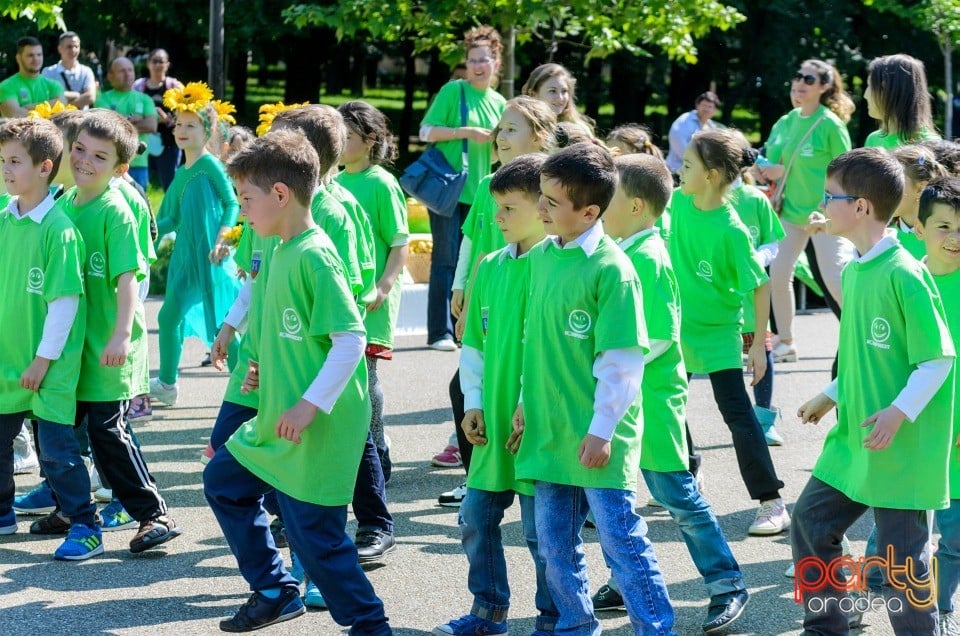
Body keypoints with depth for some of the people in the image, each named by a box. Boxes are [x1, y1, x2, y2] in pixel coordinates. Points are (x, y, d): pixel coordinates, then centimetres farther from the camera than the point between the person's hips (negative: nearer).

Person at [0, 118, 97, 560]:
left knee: (56, 447, -3)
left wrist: (44, 358, -15)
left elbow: (65, 299, -16)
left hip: (48, 364, -7)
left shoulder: (58, 229, -16)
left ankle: (85, 528, 8)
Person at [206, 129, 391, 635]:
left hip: (318, 429, -10)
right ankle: (274, 590, 30)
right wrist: (268, 370, 10)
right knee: (224, 480, 21)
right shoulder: (284, 250, 9)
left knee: (316, 533, -4)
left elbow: (351, 338, -23)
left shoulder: (314, 255, -20)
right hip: (277, 421, 10)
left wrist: (311, 405, -24)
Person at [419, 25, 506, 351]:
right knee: (446, 260, -6)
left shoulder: (499, 103, 12)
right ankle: (440, 332, -4)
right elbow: (426, 131, -8)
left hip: (479, 190, 5)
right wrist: (467, 132, -16)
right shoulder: (454, 90, -4)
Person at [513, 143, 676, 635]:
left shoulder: (610, 267, -15)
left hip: (596, 437, -7)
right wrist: (527, 403, 16)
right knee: (555, 544, 14)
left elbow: (622, 360, -16)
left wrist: (602, 430, -16)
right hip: (549, 429, 7)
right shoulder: (542, 257, 7)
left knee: (621, 538, -3)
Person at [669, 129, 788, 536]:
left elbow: (760, 285, -19)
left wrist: (759, 343, -19)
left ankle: (772, 504, -5)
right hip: (678, 327, 7)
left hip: (718, 334, -7)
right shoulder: (679, 202, -5)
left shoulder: (731, 230, -23)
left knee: (738, 415, -9)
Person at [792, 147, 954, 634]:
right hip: (852, 439, 9)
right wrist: (831, 396, 20)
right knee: (811, 521, 14)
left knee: (903, 558, 0)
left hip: (902, 448, -9)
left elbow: (938, 358, -17)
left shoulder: (904, 274, -18)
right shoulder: (852, 272, 8)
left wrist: (900, 411, -25)